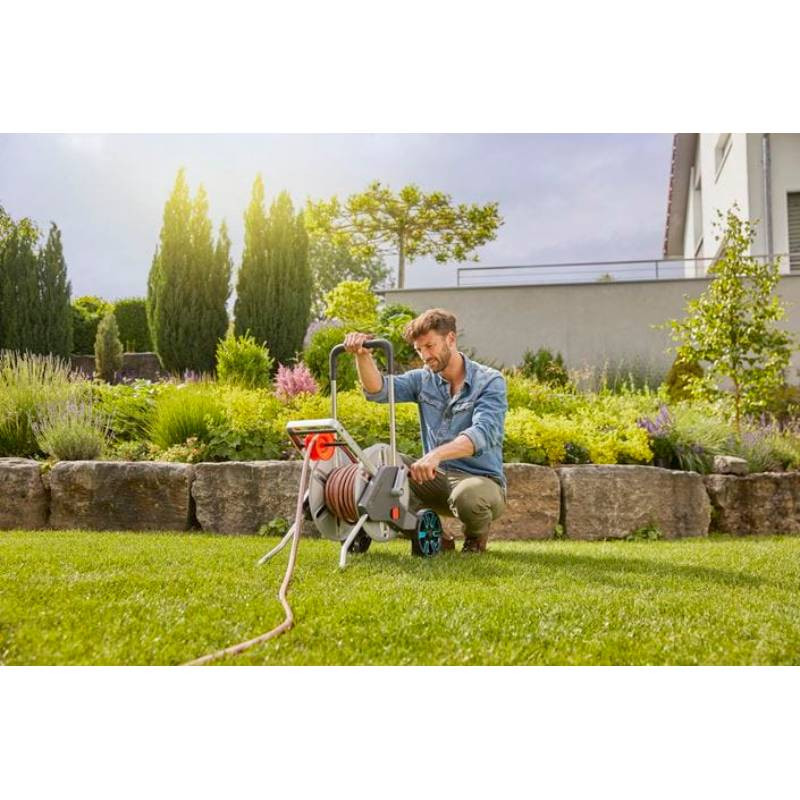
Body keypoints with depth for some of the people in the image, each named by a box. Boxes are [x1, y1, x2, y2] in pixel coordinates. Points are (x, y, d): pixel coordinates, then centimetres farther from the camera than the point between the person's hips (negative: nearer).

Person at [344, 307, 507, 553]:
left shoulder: (490, 382, -9)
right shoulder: (423, 380, 7)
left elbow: (483, 434, -26)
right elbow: (378, 391, -9)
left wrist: (437, 454, -42)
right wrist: (363, 355, -28)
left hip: (481, 480, -5)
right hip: (437, 479, 5)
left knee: (468, 495, -39)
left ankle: (476, 536, 0)